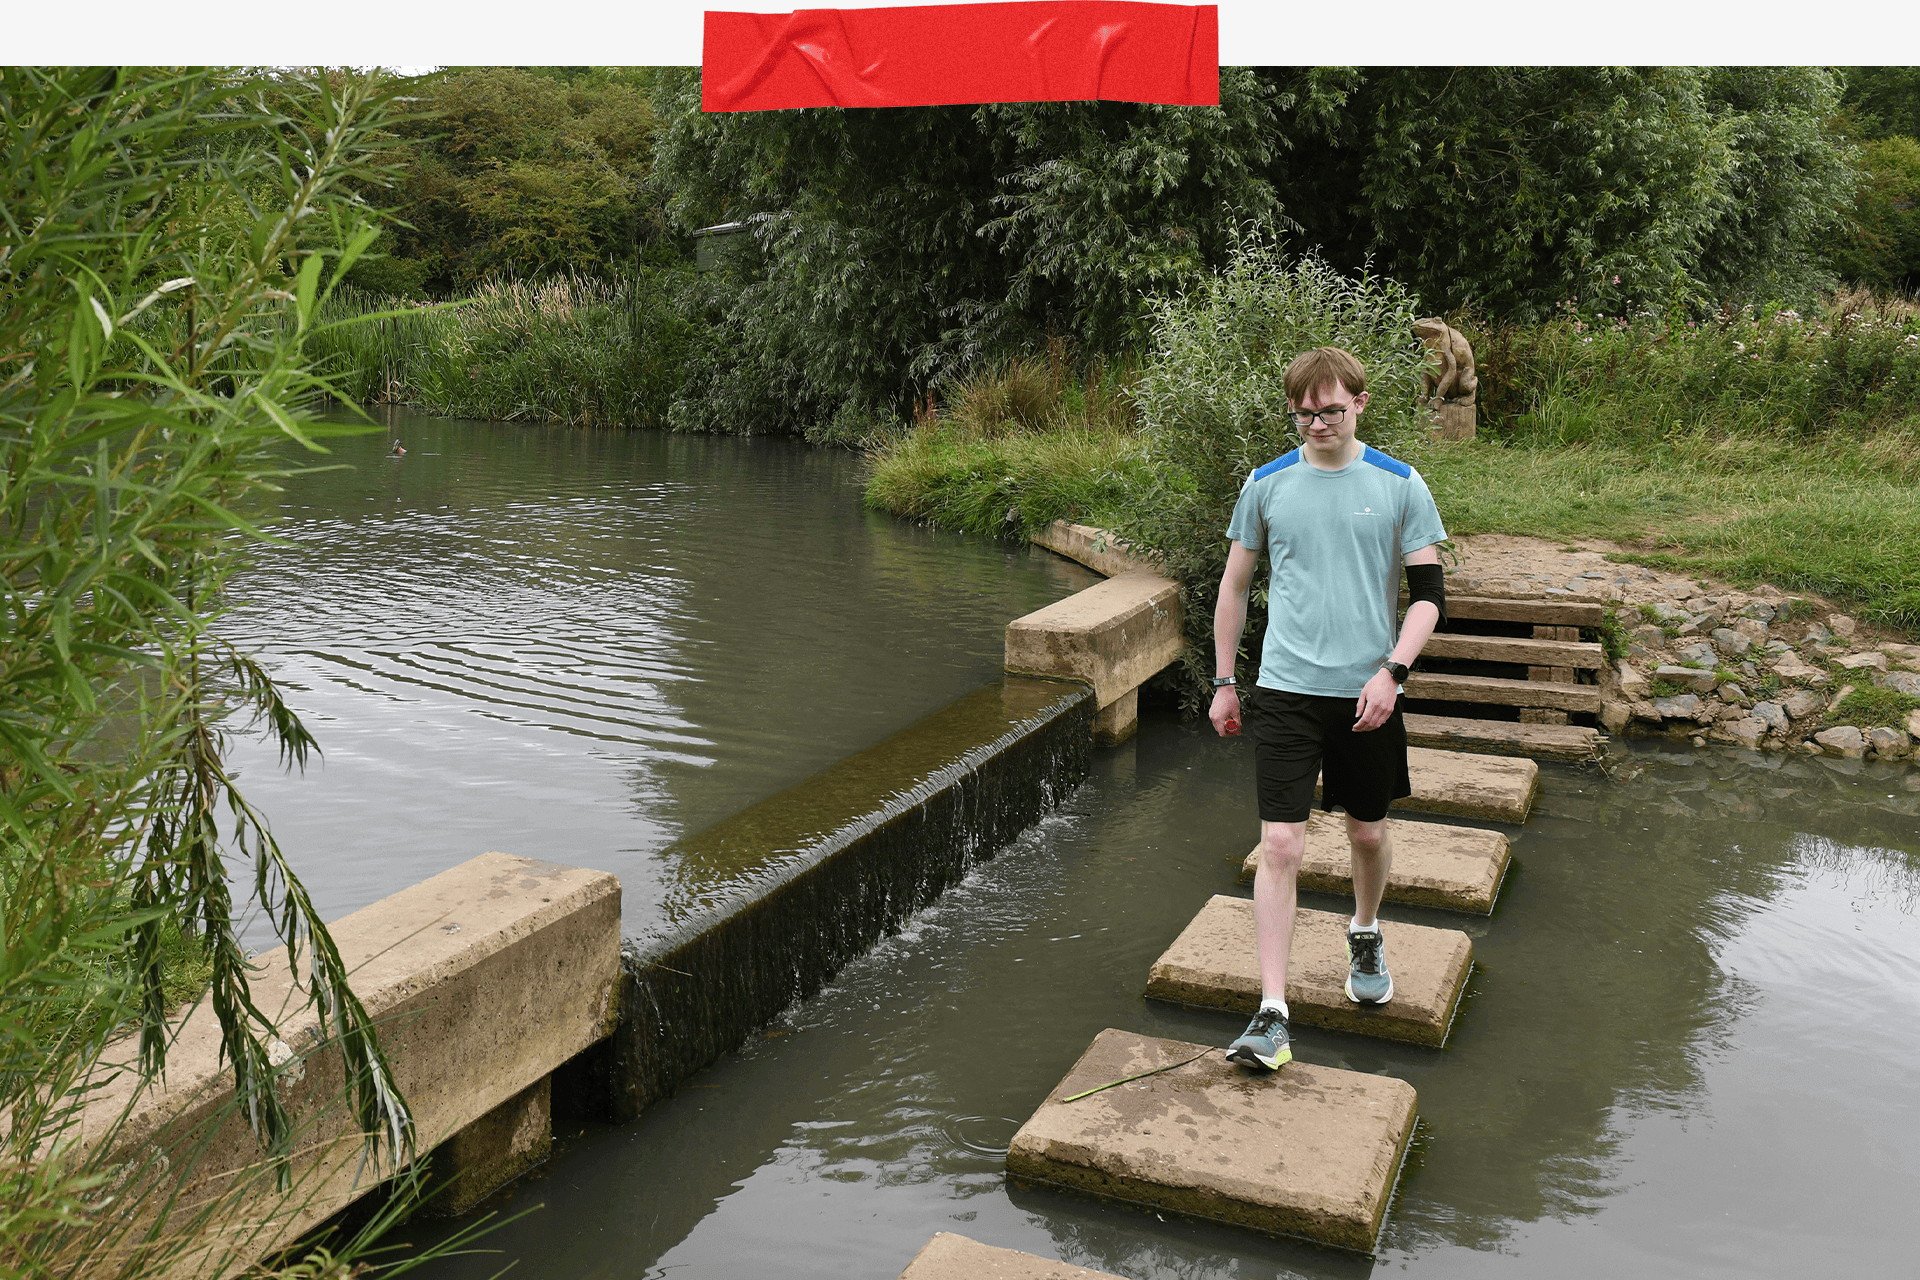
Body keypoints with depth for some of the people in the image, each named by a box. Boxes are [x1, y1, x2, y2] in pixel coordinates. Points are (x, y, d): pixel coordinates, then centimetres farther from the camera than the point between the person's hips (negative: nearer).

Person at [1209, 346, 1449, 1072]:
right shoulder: (1266, 485, 3)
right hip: (1285, 689, 0)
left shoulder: (1400, 487, 0)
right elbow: (1235, 586, 11)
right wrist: (1223, 683, 10)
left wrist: (1392, 670, -13)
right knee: (1280, 845, -7)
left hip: (1366, 693, 1)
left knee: (1368, 833, 16)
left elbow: (1429, 595, 1)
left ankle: (1365, 937, 47)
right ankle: (1272, 1015, -4)